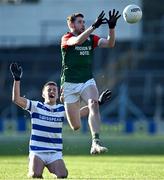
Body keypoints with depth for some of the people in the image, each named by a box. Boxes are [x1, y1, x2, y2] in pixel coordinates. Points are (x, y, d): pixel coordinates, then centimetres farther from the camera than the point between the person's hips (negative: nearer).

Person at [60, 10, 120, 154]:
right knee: (76, 127, 1)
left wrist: (112, 27, -23)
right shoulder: (66, 38, -7)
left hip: (87, 81, 3)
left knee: (94, 104, -31)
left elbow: (110, 44, -7)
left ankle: (96, 143, -39)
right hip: (70, 84, -3)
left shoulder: (91, 38, 7)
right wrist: (94, 26, -40)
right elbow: (78, 41, -30)